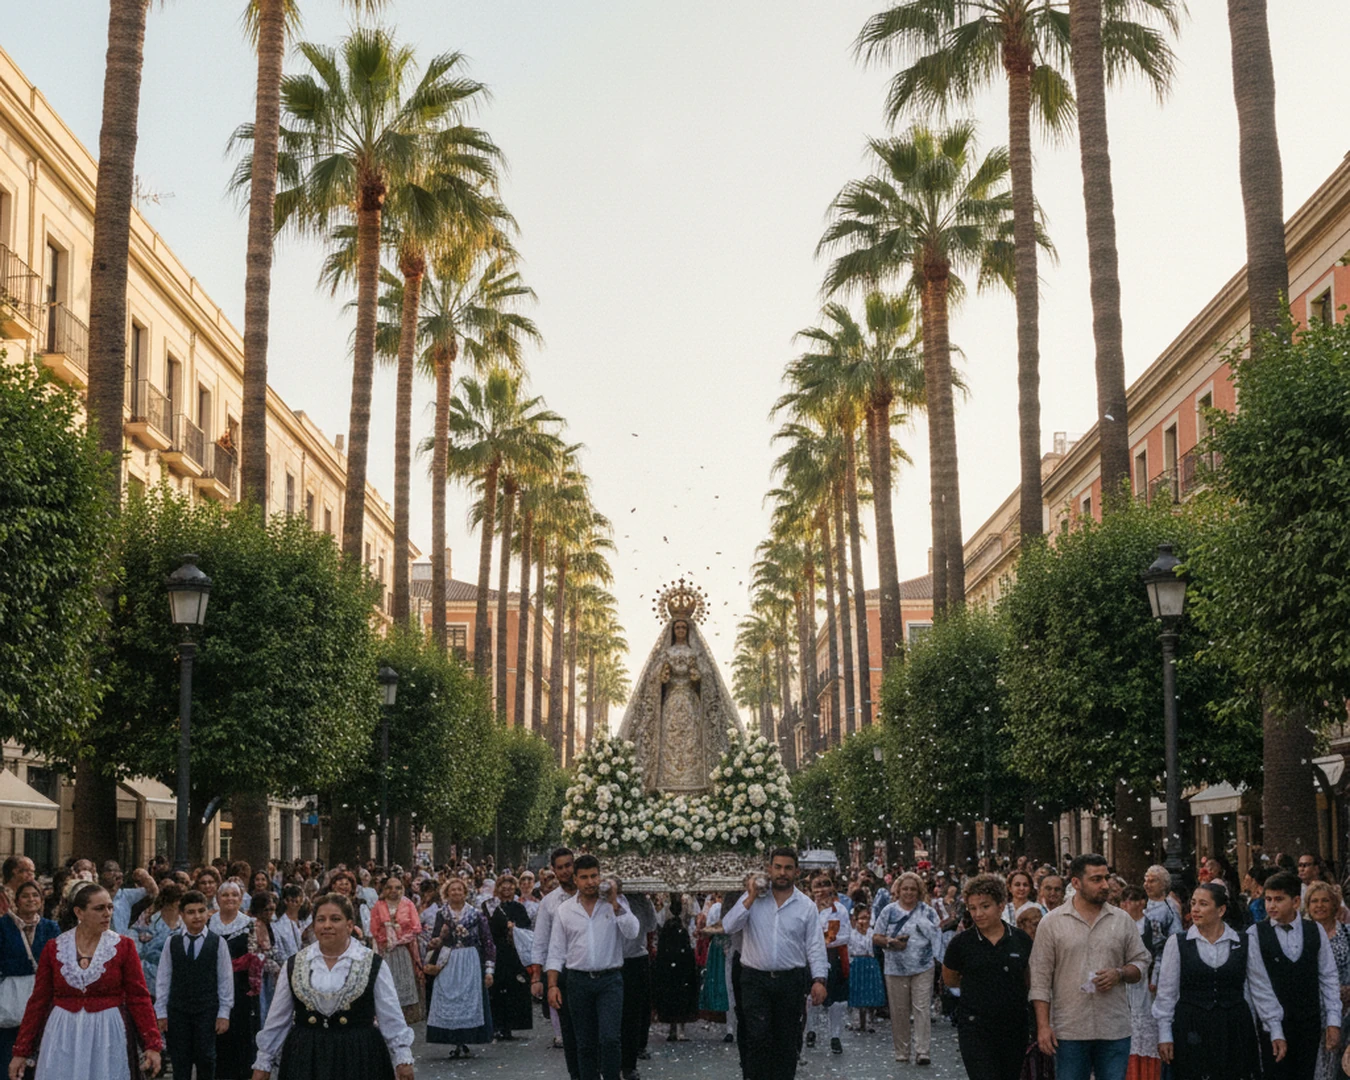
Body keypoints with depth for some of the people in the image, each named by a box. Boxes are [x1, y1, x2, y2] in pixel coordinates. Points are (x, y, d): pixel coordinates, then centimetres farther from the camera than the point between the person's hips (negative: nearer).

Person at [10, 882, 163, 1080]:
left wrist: (153, 1044, -14)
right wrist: (21, 1051, 2)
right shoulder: (54, 948, 1)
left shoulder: (123, 946, -3)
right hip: (63, 1036, 1)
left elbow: (139, 998, -5)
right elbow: (39, 1001, 4)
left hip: (108, 1035, -1)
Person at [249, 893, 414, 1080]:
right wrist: (263, 1063, 11)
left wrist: (403, 1059, -6)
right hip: (305, 1058, 2)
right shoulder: (294, 966, 5)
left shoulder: (373, 965, -1)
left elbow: (391, 1018, -1)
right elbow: (277, 1020, 10)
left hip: (359, 1057, -2)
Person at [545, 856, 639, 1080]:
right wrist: (552, 985, -2)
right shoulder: (564, 910, 5)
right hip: (578, 982, 2)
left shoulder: (616, 904, 4)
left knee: (610, 1038, -13)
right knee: (585, 1044, 7)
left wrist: (614, 901, -15)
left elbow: (632, 932, -12)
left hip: (610, 980, -1)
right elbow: (556, 952, 6)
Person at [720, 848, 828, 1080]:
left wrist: (819, 979, -9)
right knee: (758, 1036, -9)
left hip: (790, 981, 1)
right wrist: (751, 899, -11)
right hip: (755, 980, -1)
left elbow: (815, 945, 2)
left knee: (787, 1040, 7)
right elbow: (728, 926, -7)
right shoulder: (753, 897, 4)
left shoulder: (806, 906, 4)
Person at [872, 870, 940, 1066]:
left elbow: (937, 937, 10)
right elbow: (875, 937, 5)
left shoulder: (927, 911, 7)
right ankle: (901, 1053, 15)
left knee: (922, 1009, -8)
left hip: (923, 969, 0)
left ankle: (922, 1051, -7)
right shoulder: (889, 911, 5)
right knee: (899, 1012, 5)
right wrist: (891, 942, -12)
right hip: (896, 969, 0)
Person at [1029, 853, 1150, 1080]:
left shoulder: (1123, 921, 7)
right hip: (1069, 1031, -2)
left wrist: (1120, 974, -10)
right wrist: (1043, 1025, -6)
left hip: (1115, 1029, 2)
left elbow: (1141, 961, 12)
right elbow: (1040, 978, 0)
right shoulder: (1052, 923, 1)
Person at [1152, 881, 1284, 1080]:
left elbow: (1262, 990, 7)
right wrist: (1164, 1035, 1)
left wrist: (1275, 1031, 5)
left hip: (1234, 1030, 1)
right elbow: (1166, 994, 3)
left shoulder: (1243, 944, 3)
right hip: (1192, 1032, -1)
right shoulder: (1177, 943, 0)